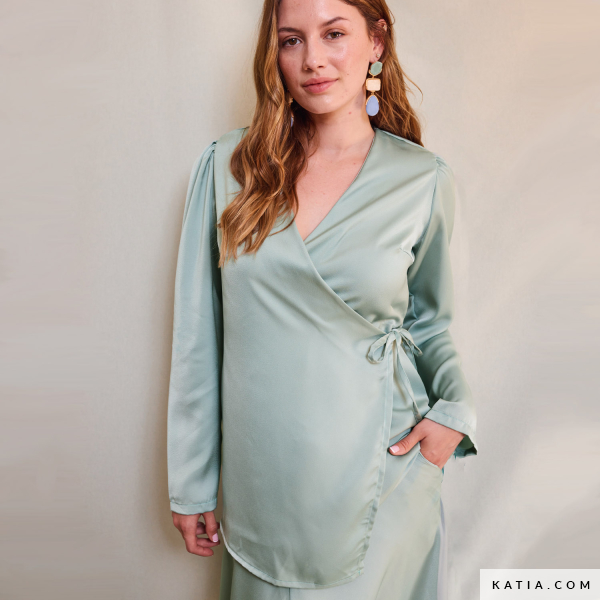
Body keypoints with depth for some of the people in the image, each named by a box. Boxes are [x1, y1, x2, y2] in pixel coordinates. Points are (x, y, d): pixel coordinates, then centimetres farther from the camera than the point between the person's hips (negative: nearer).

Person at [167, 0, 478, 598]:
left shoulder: (424, 179, -5)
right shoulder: (226, 165, -4)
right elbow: (198, 333, -2)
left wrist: (454, 408, -11)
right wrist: (189, 483, 2)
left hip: (380, 473, 0)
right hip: (262, 478, 1)